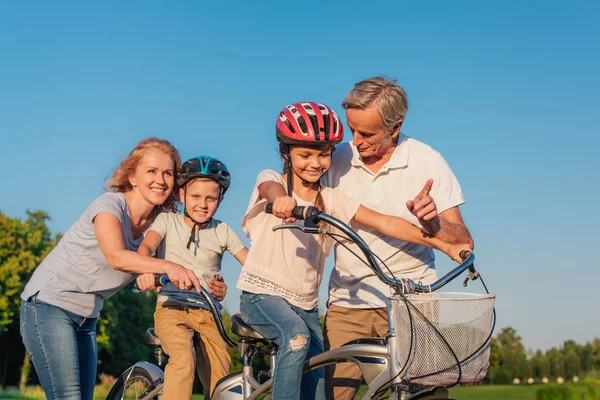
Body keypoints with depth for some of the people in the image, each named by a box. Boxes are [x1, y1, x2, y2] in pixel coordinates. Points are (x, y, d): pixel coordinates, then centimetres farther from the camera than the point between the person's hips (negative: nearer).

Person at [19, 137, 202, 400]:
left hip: (86, 318, 7)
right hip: (50, 306, -7)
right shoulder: (111, 204, -17)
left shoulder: (160, 221, 3)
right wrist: (167, 266, -46)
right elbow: (116, 257, -34)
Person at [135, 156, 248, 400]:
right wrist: (146, 271, -38)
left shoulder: (223, 231, 6)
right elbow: (146, 246, -15)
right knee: (184, 360, -31)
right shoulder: (168, 221, 2)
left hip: (208, 313, 3)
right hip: (173, 308, -3)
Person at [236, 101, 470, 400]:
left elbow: (384, 223, -6)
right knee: (297, 338, -34)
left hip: (306, 305, 5)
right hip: (263, 294, -4)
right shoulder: (270, 180, -3)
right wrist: (283, 199, -56)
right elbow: (272, 190, -29)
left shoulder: (332, 201, 4)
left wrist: (446, 246, -18)